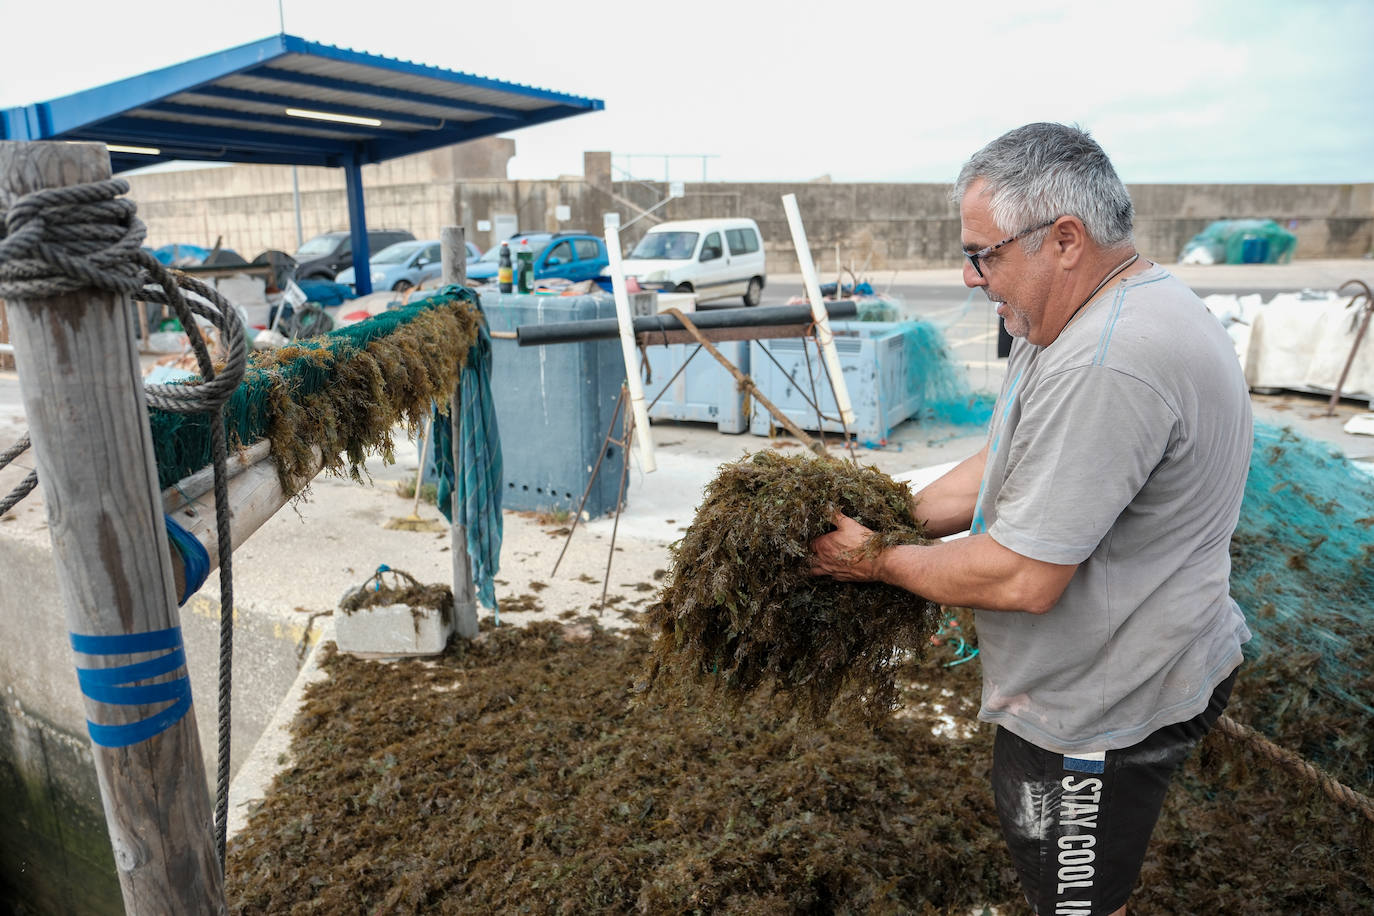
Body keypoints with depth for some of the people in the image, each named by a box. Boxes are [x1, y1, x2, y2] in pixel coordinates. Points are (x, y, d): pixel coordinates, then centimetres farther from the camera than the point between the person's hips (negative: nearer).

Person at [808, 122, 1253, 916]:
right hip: (1115, 676, 10)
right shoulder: (1086, 319, 4)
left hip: (1103, 710, -10)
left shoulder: (1107, 365, -33)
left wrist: (881, 562, -16)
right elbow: (1001, 469, 9)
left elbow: (1021, 579, -30)